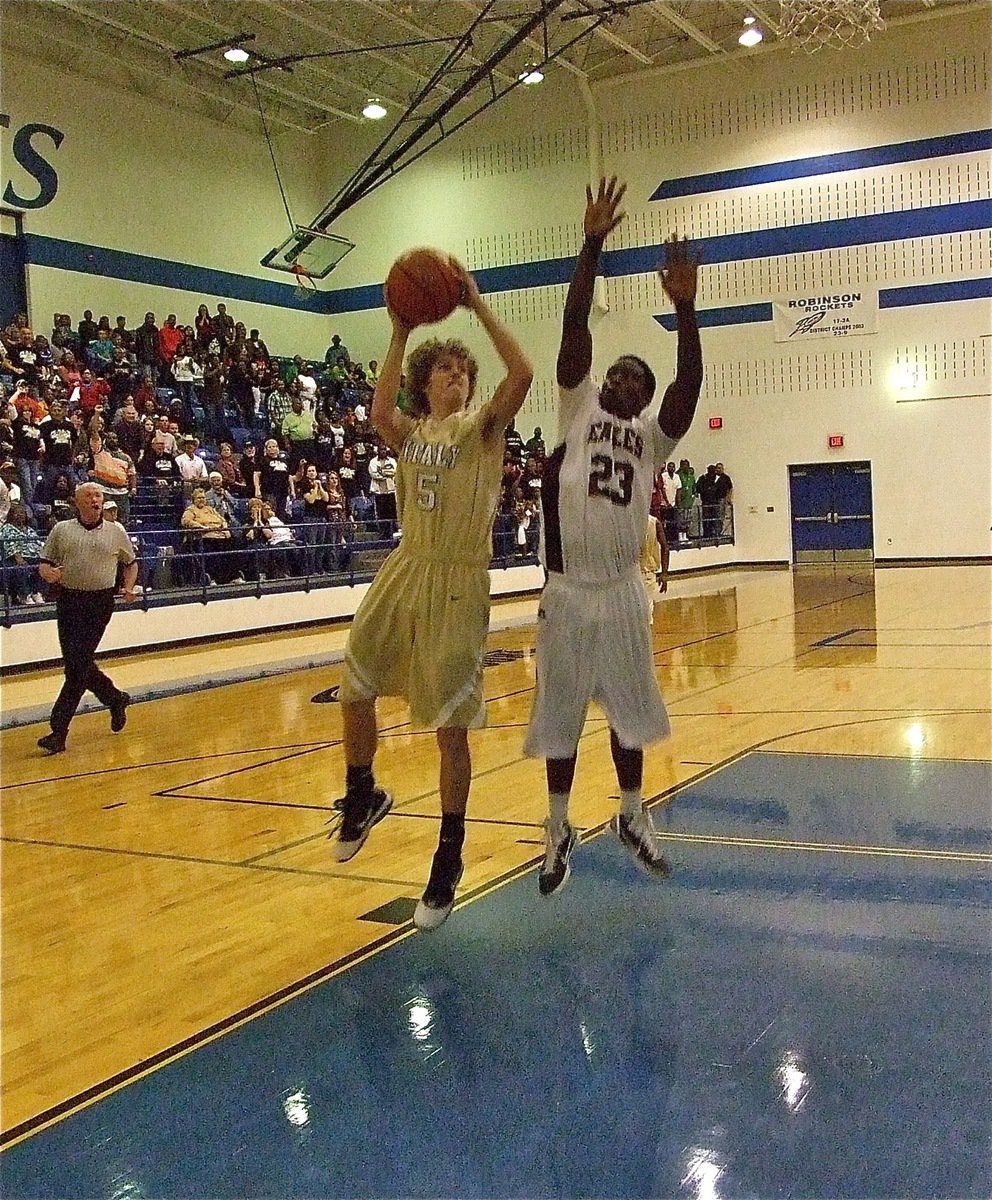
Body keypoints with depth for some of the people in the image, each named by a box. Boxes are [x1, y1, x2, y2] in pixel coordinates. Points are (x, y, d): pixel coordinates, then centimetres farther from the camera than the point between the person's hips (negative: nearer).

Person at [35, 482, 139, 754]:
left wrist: (129, 588, 3)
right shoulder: (61, 530, 8)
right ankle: (116, 699, 30)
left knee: (78, 665, -8)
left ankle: (58, 731, -4)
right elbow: (44, 562, 10)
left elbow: (131, 562, 19)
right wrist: (47, 572, -12)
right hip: (68, 601, 2)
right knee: (74, 663, 3)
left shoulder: (116, 532, 7)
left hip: (99, 602, -2)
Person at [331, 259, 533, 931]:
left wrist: (478, 305, -14)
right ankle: (364, 797, 38)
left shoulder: (482, 428, 1)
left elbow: (522, 373, -18)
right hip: (405, 573, 4)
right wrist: (400, 333, -15)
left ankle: (449, 859, 13)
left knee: (452, 726, 0)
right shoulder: (409, 434, 10)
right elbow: (379, 411, -16)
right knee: (356, 693, 10)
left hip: (458, 583, -4)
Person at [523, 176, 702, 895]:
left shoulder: (654, 434, 6)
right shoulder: (578, 408, 5)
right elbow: (574, 328, -6)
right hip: (567, 590, -1)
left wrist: (684, 308, -25)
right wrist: (593, 244, -13)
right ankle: (559, 829, 21)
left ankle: (632, 816, 30)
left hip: (623, 590, 1)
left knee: (629, 708, 12)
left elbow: (690, 384, -12)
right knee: (561, 713, 7)